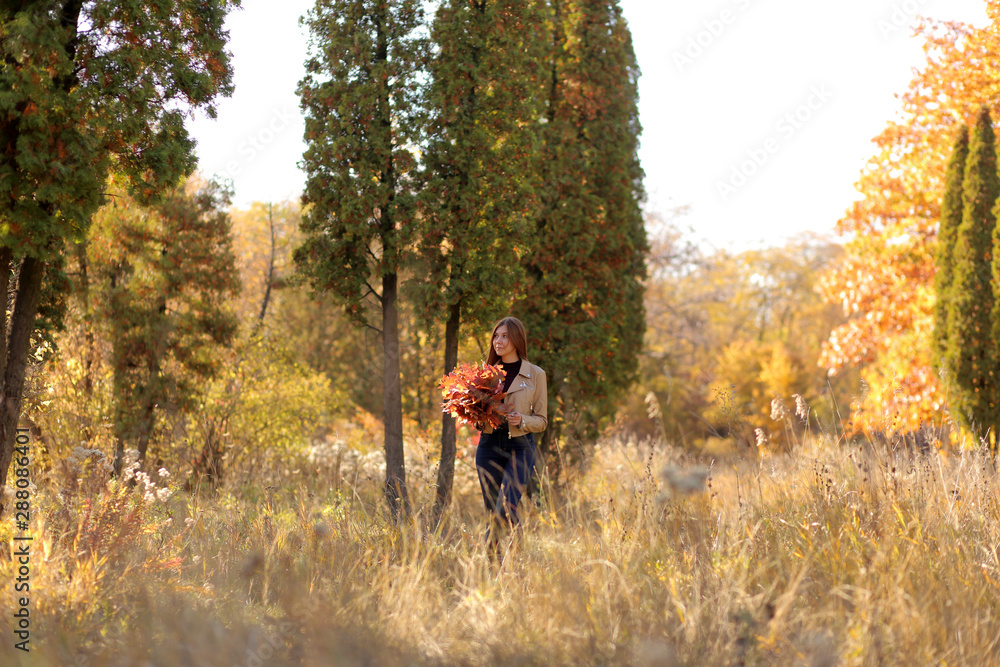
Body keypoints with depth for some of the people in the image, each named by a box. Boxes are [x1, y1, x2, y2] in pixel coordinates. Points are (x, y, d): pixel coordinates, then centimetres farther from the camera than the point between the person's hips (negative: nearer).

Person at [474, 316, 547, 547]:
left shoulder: (535, 375, 2)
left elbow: (541, 420, 4)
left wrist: (522, 420, -16)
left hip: (520, 446, -3)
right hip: (489, 444, 3)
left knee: (506, 508, -19)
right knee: (492, 511, 3)